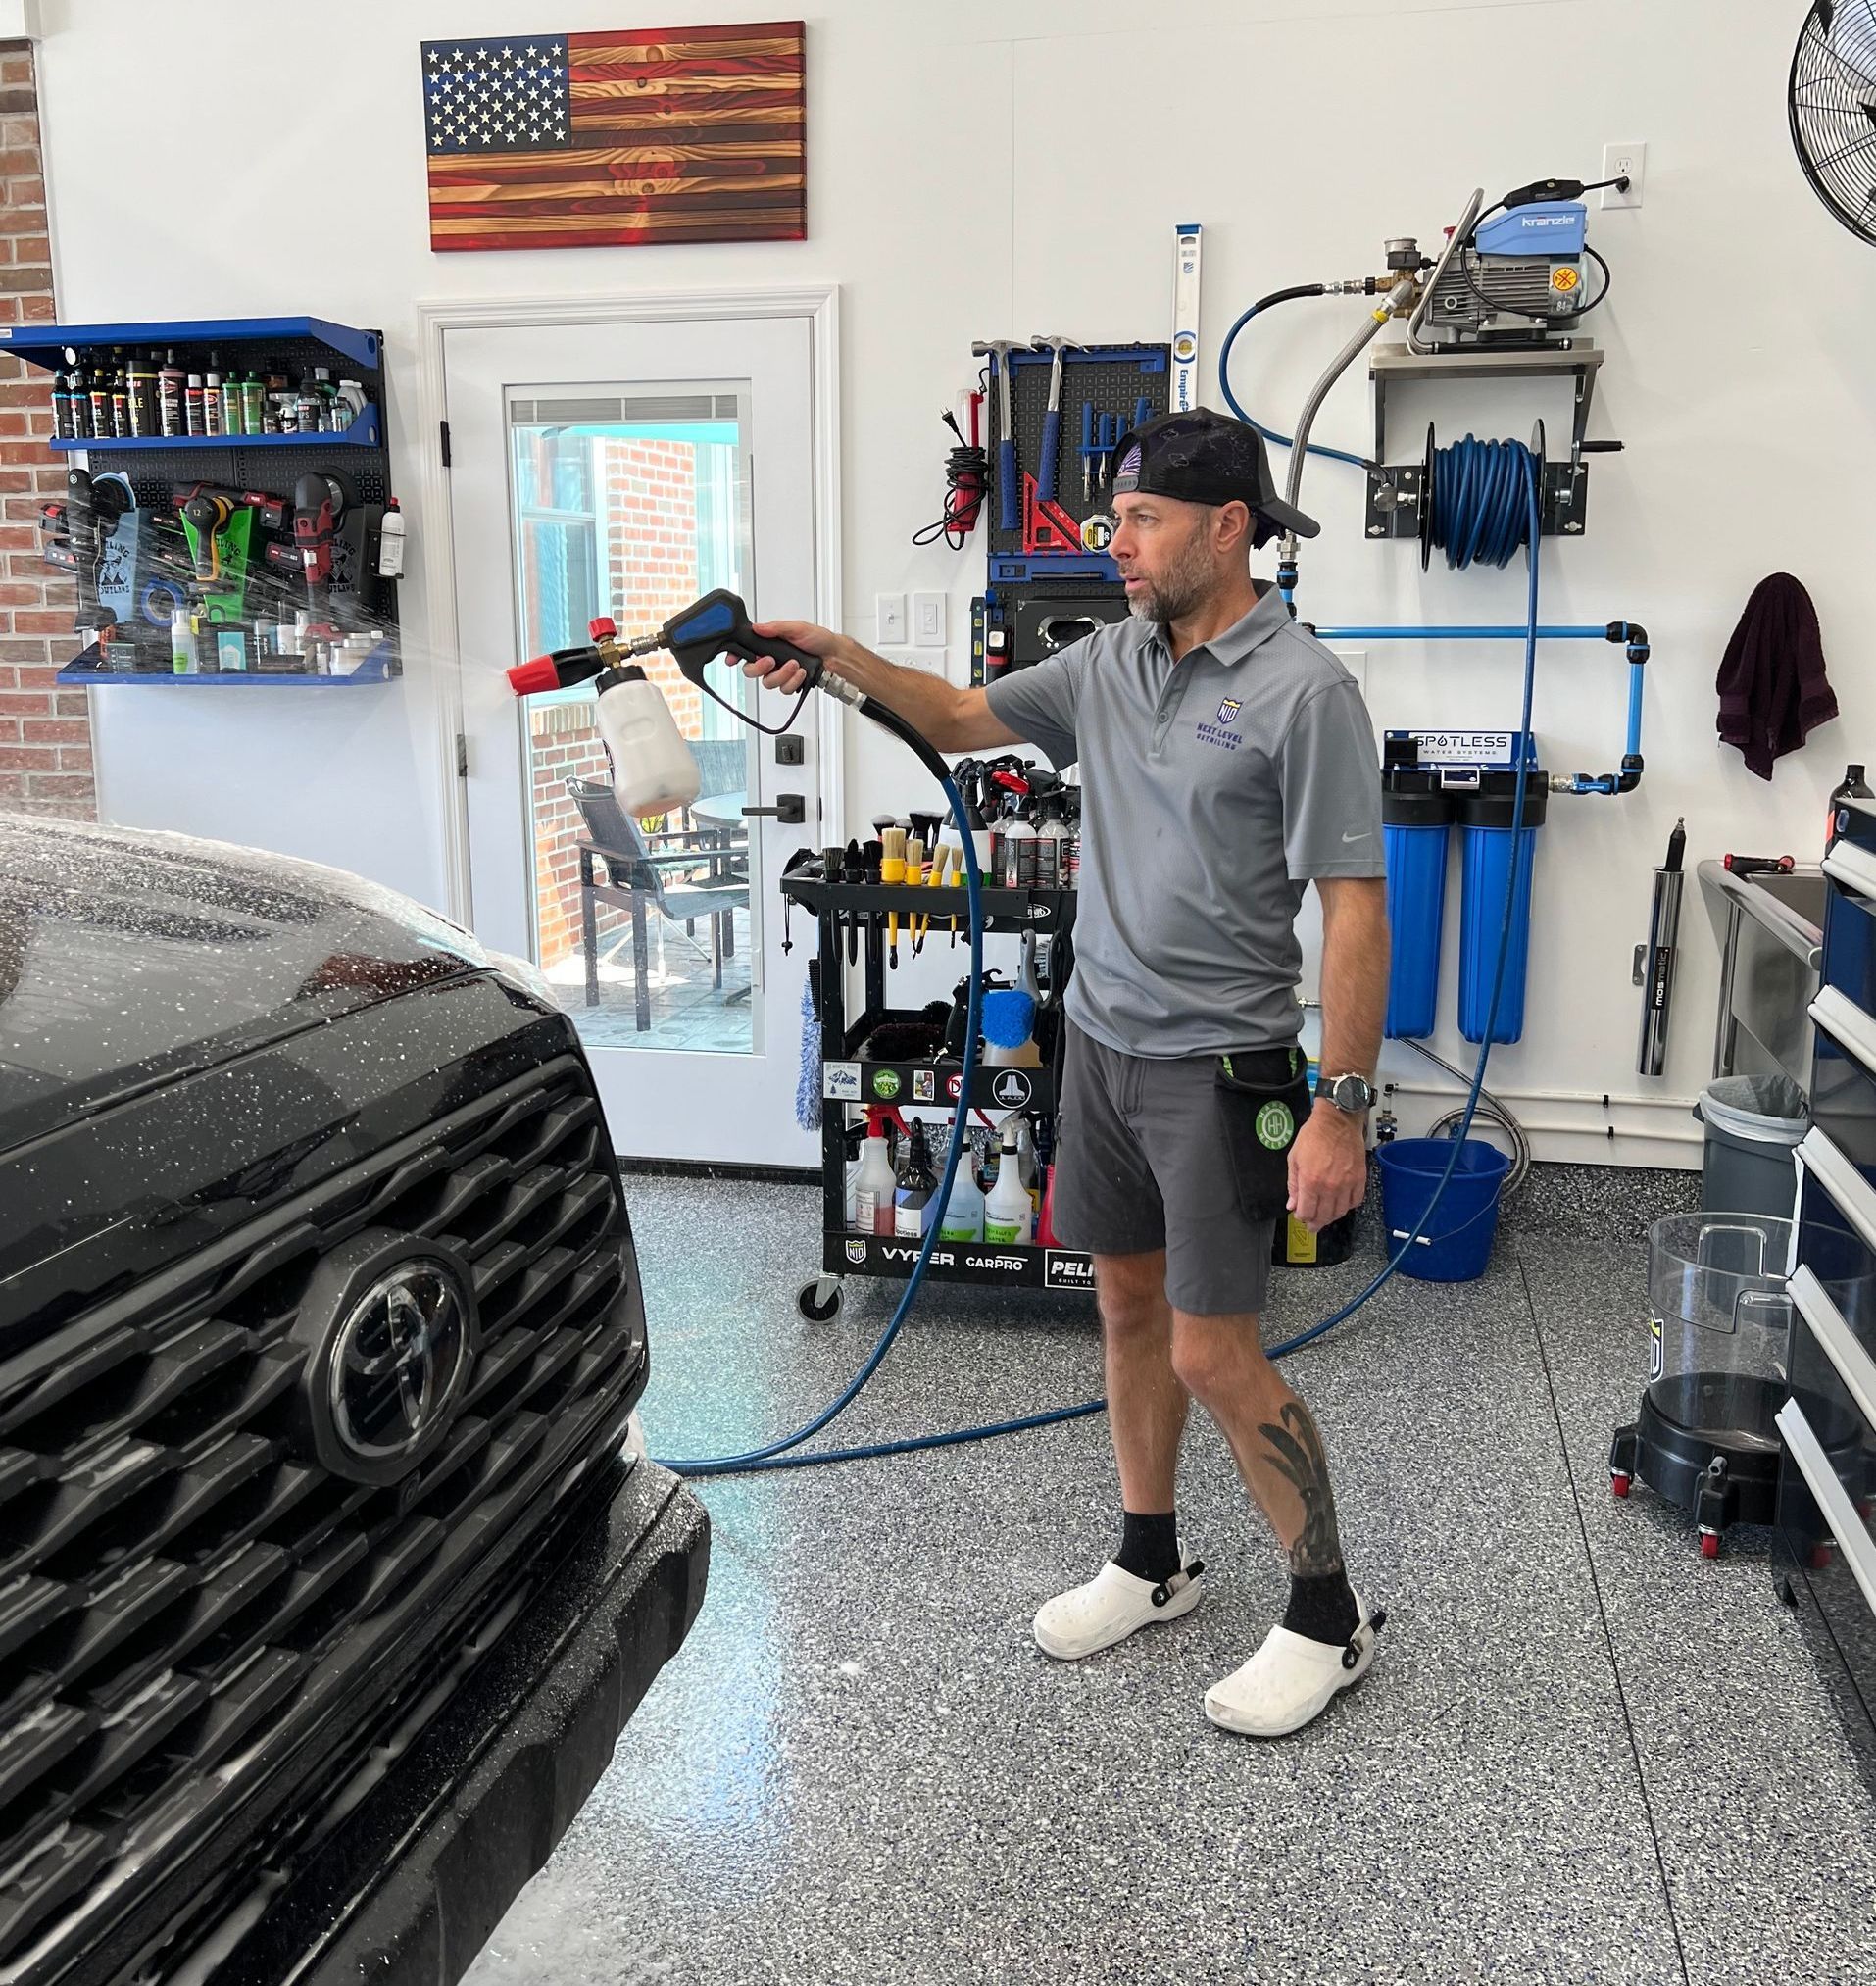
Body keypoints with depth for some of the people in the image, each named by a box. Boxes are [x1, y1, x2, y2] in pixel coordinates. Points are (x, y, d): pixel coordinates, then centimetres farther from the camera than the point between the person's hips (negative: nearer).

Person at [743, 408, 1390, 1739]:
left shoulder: (1304, 690, -16)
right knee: (1128, 1307, 17)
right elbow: (963, 720, 18)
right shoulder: (1111, 659, 6)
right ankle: (1151, 1563, 35)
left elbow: (1355, 908, -17)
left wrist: (1343, 1106, -20)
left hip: (1220, 1066, -7)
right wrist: (840, 658, 3)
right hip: (1101, 1042, 7)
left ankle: (1330, 1616, 17)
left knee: (1213, 1355, -3)